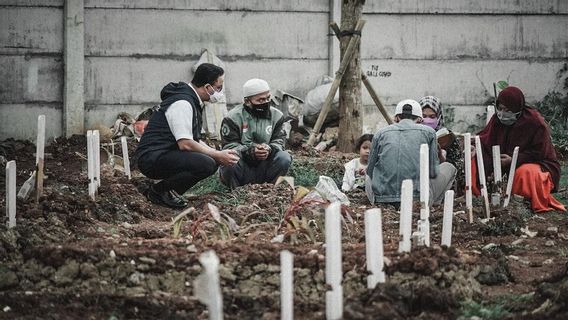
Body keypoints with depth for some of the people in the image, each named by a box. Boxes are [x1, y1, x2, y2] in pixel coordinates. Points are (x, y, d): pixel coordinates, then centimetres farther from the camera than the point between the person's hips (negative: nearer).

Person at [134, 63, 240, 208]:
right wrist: (218, 155, -14)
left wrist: (219, 154, 7)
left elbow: (195, 141, 21)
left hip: (165, 155, 11)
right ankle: (158, 191, -11)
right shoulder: (182, 103, -17)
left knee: (213, 161, 9)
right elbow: (185, 144, -23)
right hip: (152, 158, -11)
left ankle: (171, 191, 7)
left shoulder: (191, 100, 17)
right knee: (206, 164, -26)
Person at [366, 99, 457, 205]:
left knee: (369, 180, 40)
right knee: (449, 168, 24)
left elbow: (370, 171, 17)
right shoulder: (428, 132, 7)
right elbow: (433, 171, 7)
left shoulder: (381, 133, 12)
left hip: (382, 200, 3)